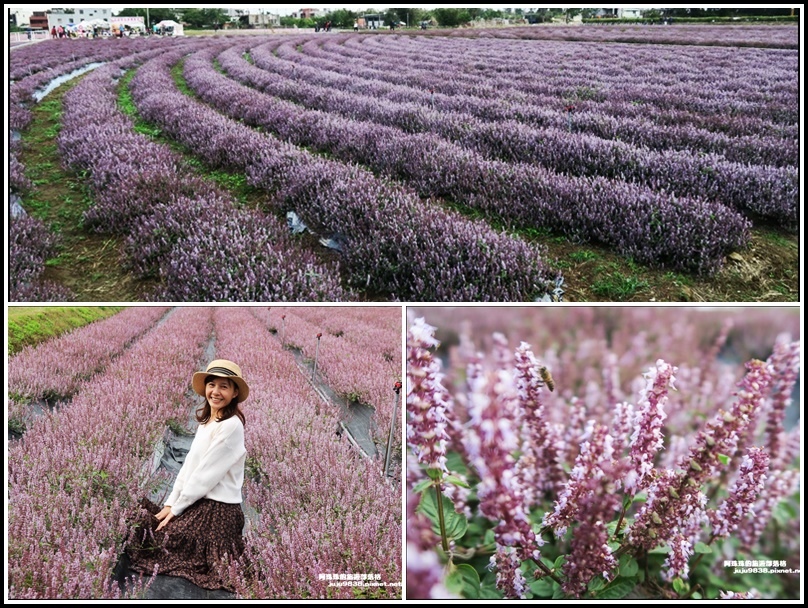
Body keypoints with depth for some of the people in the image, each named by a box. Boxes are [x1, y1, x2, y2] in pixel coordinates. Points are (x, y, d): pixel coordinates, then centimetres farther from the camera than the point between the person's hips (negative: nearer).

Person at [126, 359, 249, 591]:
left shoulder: (231, 426, -17)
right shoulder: (205, 422, 12)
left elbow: (206, 474, -18)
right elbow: (189, 466, 9)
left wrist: (176, 509, -12)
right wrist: (170, 503, 0)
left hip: (218, 509, -9)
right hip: (196, 503, 9)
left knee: (162, 549, -10)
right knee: (143, 526, 4)